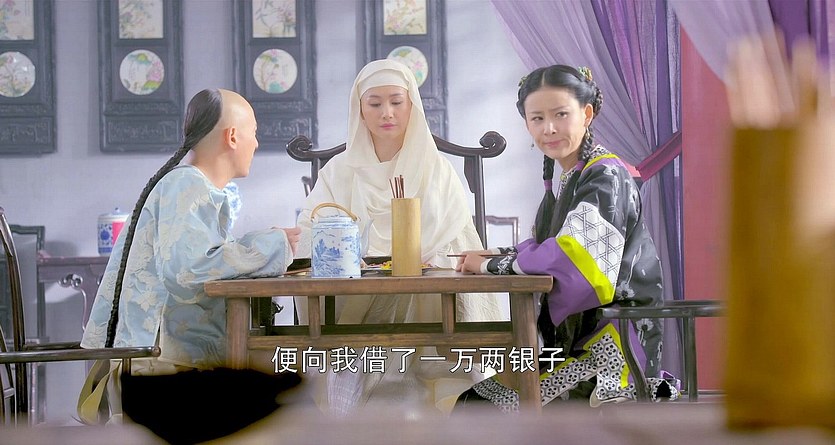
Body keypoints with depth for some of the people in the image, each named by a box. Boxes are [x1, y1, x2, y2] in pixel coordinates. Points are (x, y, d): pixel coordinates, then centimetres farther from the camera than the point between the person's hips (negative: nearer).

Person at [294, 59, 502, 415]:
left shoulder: (437, 169, 16)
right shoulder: (340, 171, 16)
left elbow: (458, 245, 8)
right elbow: (310, 240, 5)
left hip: (425, 297, 0)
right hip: (352, 300, 1)